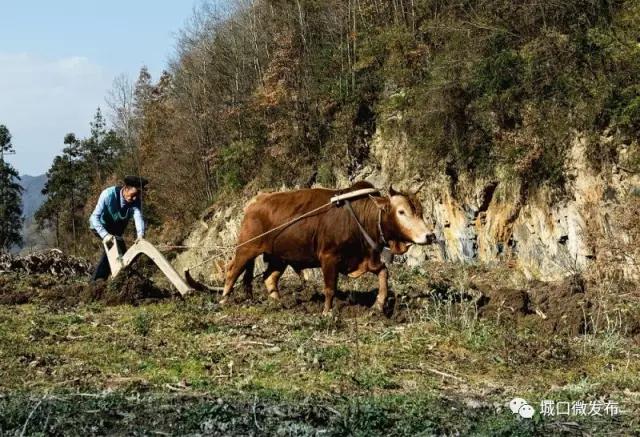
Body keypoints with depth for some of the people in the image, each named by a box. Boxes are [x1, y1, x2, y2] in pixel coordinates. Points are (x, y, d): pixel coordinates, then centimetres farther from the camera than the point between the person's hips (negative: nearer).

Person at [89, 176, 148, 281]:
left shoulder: (136, 201, -24)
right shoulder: (108, 195, -36)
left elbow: (138, 217, -39)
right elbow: (95, 217, -38)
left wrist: (140, 234, -60)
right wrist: (105, 235, -53)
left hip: (115, 229, 6)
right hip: (100, 226, -6)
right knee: (118, 242, -26)